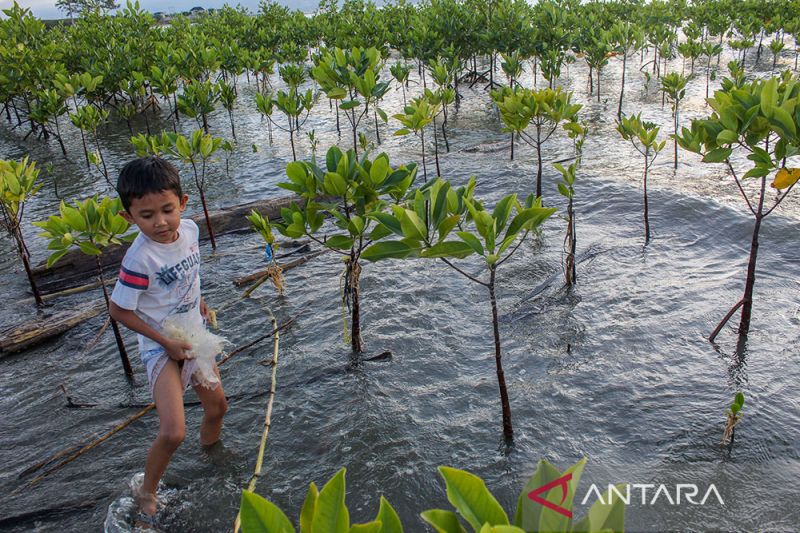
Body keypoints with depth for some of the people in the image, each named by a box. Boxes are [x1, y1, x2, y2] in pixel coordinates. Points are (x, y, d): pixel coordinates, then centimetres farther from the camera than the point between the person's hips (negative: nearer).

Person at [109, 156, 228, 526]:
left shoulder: (189, 230, -9)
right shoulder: (139, 259, -29)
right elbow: (119, 310, -19)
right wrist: (166, 342, -20)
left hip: (192, 337, 7)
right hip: (162, 347, -7)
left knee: (217, 405, 20)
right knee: (173, 432, -16)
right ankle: (146, 493, 11)